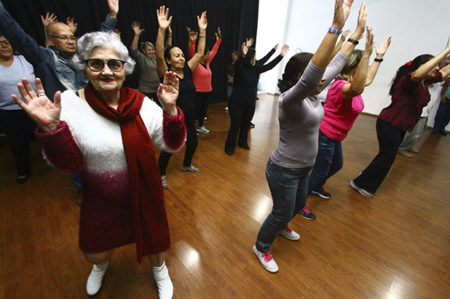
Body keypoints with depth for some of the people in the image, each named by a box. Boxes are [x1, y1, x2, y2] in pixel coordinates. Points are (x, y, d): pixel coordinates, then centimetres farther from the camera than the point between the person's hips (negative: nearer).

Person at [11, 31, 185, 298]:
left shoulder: (142, 104, -12)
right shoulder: (70, 102, -13)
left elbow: (173, 145, -13)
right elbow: (68, 164, -12)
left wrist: (170, 109, -27)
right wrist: (50, 128, -28)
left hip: (143, 194, 0)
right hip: (100, 199, 1)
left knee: (153, 239, 21)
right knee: (95, 254, 23)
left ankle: (159, 269, 59)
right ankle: (102, 264, 65)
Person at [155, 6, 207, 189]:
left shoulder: (187, 70, 3)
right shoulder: (166, 74, -11)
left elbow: (199, 53, 3)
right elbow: (159, 56, -28)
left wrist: (202, 31, -2)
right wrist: (162, 30, -36)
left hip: (189, 118, 6)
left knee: (193, 142, 19)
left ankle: (186, 165, 47)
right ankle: (161, 174, 29)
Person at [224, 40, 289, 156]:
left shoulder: (256, 68, 3)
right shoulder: (239, 68, -12)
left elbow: (269, 66, 5)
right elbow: (238, 63, -34)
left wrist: (281, 55, -2)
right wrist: (243, 55, -55)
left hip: (250, 104, 6)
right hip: (237, 103, -5)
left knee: (246, 124, 17)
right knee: (235, 126, 1)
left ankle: (242, 142, 38)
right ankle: (230, 146, 18)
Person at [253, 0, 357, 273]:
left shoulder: (312, 96, 0)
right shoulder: (290, 99, -25)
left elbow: (335, 65, 8)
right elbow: (312, 74, -45)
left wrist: (358, 31, 10)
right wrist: (336, 26, -44)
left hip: (303, 168, 9)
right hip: (284, 170, -9)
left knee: (298, 204, 30)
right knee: (282, 212, 10)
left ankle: (280, 226, 62)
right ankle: (262, 248, 39)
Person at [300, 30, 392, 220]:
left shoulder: (350, 84, 6)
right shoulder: (342, 86, -26)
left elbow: (367, 80, 28)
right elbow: (357, 89, -51)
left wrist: (379, 56, 27)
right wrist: (366, 54, -51)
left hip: (334, 137, 11)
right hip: (324, 136, -11)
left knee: (336, 165, 28)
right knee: (320, 172, 1)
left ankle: (316, 187, 53)